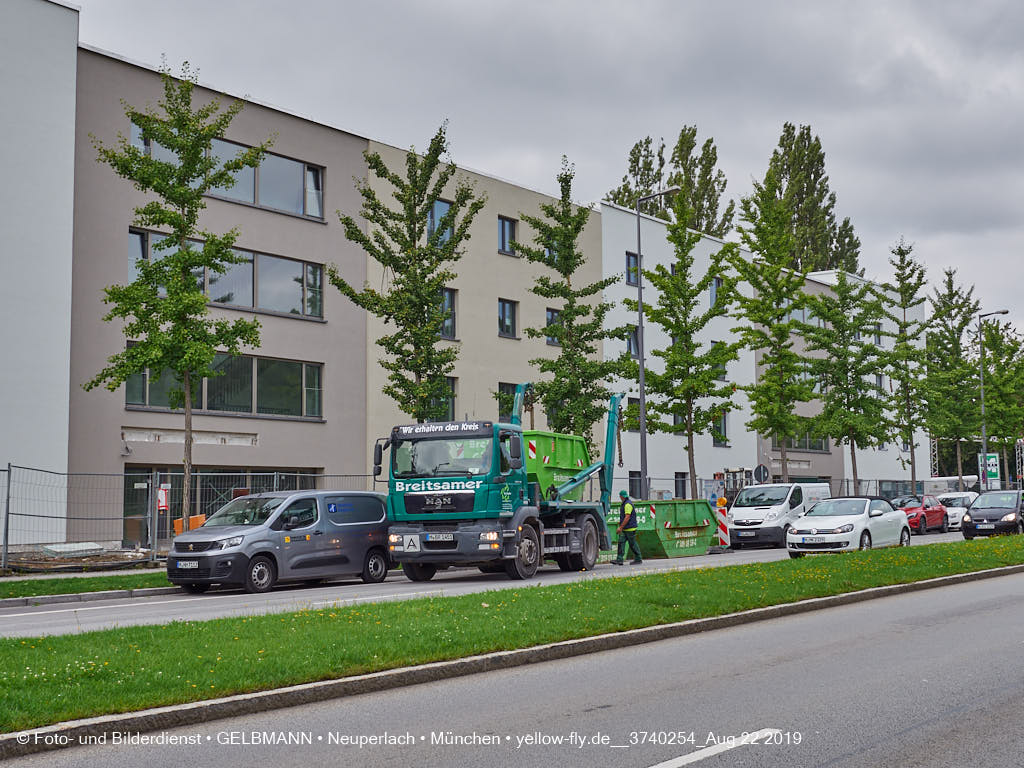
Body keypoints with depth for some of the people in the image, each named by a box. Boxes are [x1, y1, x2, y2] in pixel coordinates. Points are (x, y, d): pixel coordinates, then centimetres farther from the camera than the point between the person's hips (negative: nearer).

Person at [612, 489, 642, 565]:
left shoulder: (628, 504, -17)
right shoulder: (625, 503, 16)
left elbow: (627, 517, -23)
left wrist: (620, 527, -23)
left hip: (630, 528, -10)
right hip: (625, 529, 10)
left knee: (632, 544, 0)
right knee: (621, 542, -2)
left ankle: (638, 559, 12)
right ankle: (619, 560, -8)